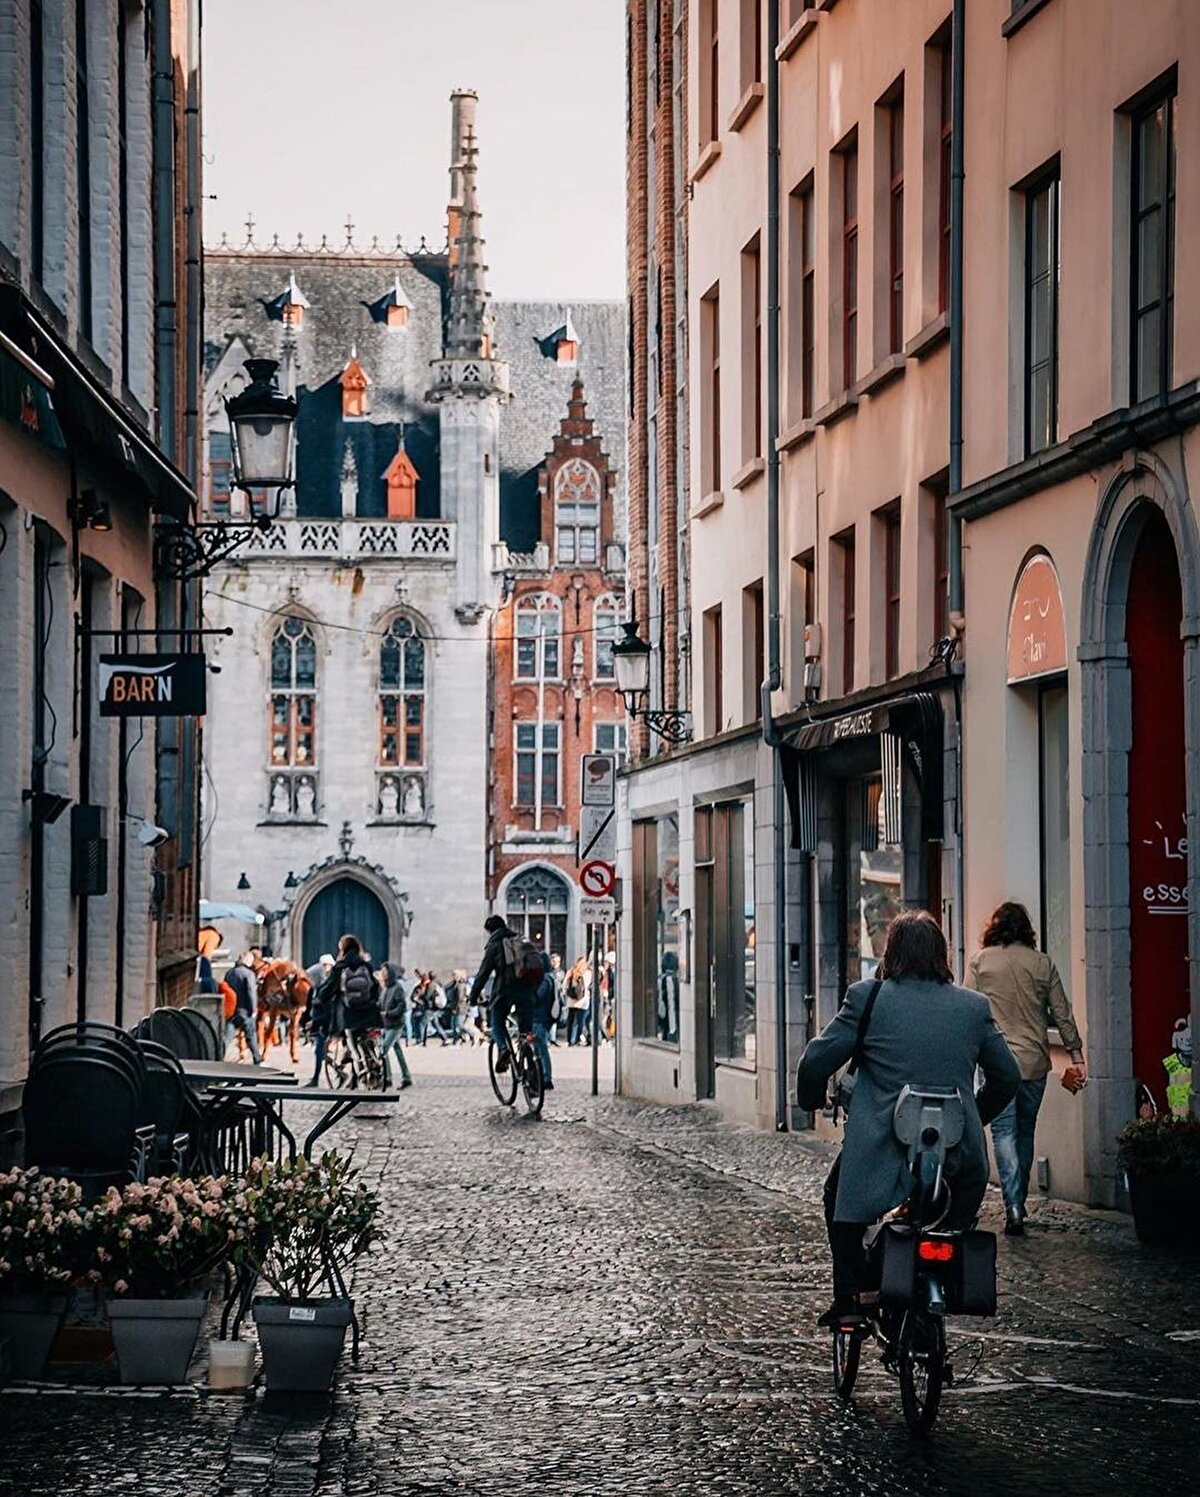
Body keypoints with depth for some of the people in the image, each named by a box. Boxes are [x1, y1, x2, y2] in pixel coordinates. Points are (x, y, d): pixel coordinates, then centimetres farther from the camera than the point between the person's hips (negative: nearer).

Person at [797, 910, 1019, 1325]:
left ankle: (849, 1297, 22)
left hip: (884, 1149, -2)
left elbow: (814, 1063, 0)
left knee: (839, 1194, 27)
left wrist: (813, 1102, 22)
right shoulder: (974, 1007, 7)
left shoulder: (866, 999, -2)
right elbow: (1007, 1078, 16)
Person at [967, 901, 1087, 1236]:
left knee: (1004, 1133, -3)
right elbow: (1062, 1014, 7)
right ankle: (1019, 1202, 22)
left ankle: (1013, 1207, -16)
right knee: (1025, 1133, 15)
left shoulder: (979, 961, 1)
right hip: (1035, 1061, 2)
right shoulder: (1042, 963, 6)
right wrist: (1076, 1055, 12)